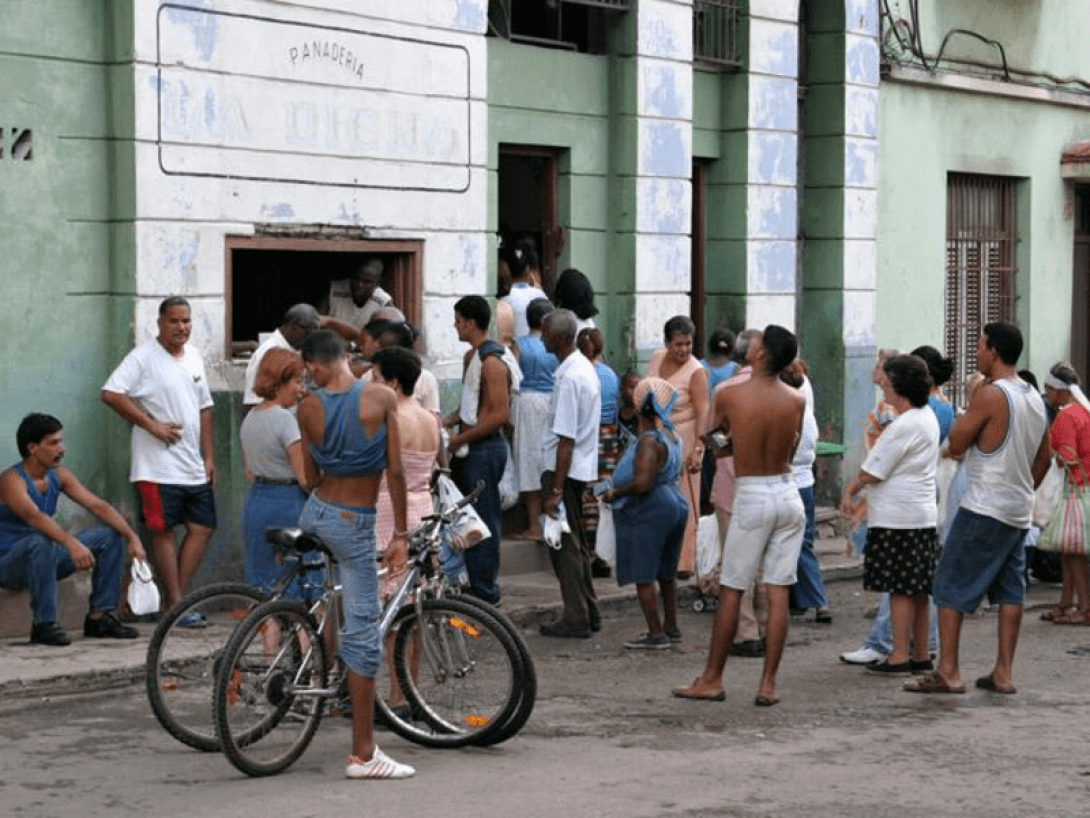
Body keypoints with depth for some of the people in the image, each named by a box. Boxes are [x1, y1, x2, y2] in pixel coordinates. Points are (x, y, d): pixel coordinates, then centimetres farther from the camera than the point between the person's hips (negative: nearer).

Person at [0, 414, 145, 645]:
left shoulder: (58, 476, 3)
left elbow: (98, 506, -2)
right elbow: (34, 517, -39)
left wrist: (131, 537, -16)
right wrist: (72, 543, -53)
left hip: (43, 560, 8)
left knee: (111, 535, 0)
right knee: (40, 542, -41)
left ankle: (100, 617, -1)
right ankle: (43, 625, -30)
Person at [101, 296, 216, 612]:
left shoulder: (193, 357, 14)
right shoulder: (143, 357, -9)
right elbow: (110, 394, -18)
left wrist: (208, 457, 15)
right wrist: (151, 424, -18)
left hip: (193, 467, 7)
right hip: (158, 466, -7)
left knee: (202, 527, 5)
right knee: (163, 531, -3)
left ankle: (177, 597, 12)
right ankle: (175, 604, 3)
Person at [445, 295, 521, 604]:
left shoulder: (492, 362, -17)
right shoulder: (472, 356, 14)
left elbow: (500, 414, -22)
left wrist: (461, 438, -19)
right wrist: (447, 423, 7)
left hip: (484, 448, -10)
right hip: (469, 448, 10)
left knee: (483, 518, -4)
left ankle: (485, 590, 1)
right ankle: (471, 581, 22)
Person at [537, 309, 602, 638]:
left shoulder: (569, 379, -21)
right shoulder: (585, 368, 10)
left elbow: (566, 440, -23)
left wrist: (555, 490, -22)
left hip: (565, 469, -10)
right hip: (582, 466, 10)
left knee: (565, 545, -2)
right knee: (575, 543, 17)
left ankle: (576, 618, 2)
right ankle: (588, 612, 24)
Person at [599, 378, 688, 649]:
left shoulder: (649, 441, -22)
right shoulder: (670, 435, 8)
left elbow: (642, 484, -31)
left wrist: (614, 493, -14)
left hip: (650, 513, -10)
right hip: (673, 504, 10)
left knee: (642, 575, -4)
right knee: (665, 573, 19)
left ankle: (656, 633, -4)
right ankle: (671, 627, 28)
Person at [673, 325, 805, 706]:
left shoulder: (730, 396, -11)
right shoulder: (796, 400, -2)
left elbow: (715, 433, 8)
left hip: (752, 497, -3)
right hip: (788, 493, 3)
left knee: (730, 592, 6)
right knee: (778, 593, 5)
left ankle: (712, 679, 13)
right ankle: (768, 684, 6)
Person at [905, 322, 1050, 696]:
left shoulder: (990, 395, -15)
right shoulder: (1035, 398, 11)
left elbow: (956, 445, -10)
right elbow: (1043, 459, 17)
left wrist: (971, 402, -1)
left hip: (984, 510, -8)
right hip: (1019, 512, 8)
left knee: (950, 586, -3)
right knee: (1010, 590, 10)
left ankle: (947, 672, -5)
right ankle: (1003, 672, 9)